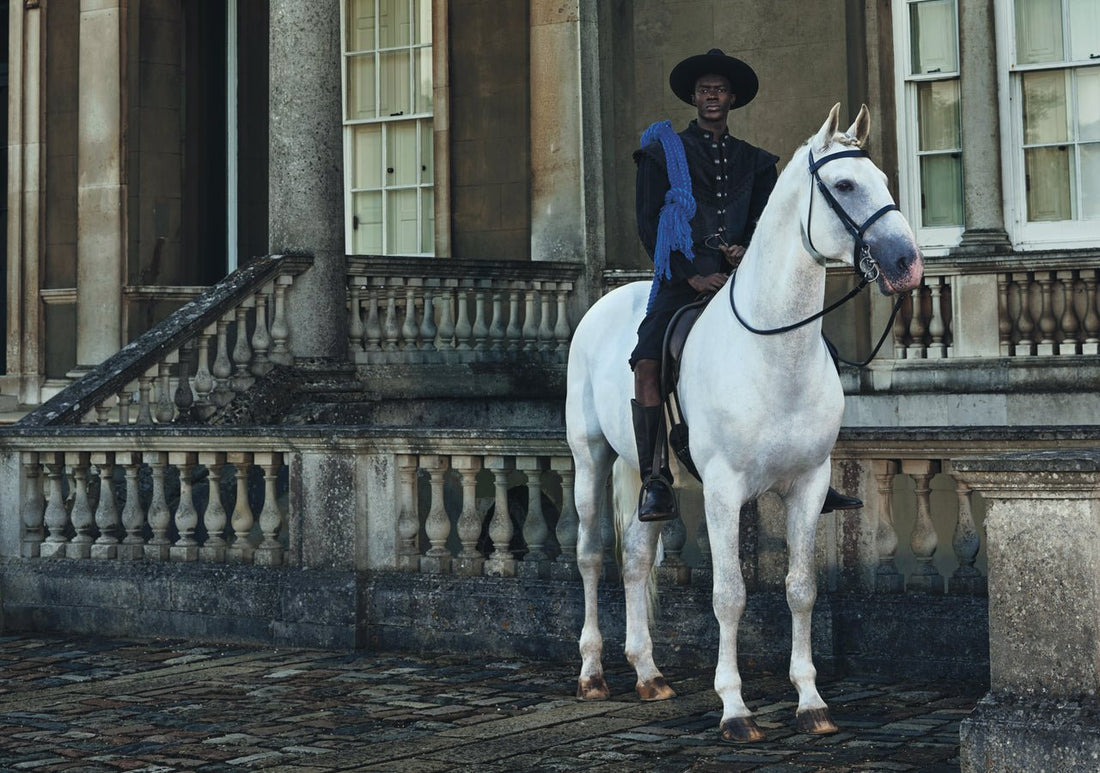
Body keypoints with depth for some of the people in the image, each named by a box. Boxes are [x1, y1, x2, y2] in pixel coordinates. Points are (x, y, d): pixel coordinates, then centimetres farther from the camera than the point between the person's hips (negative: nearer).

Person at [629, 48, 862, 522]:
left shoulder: (756, 162, 19)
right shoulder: (663, 153, 10)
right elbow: (649, 225, 2)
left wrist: (746, 249, -11)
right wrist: (693, 274, -11)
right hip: (683, 279, -3)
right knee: (648, 363, -28)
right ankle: (655, 481, -23)